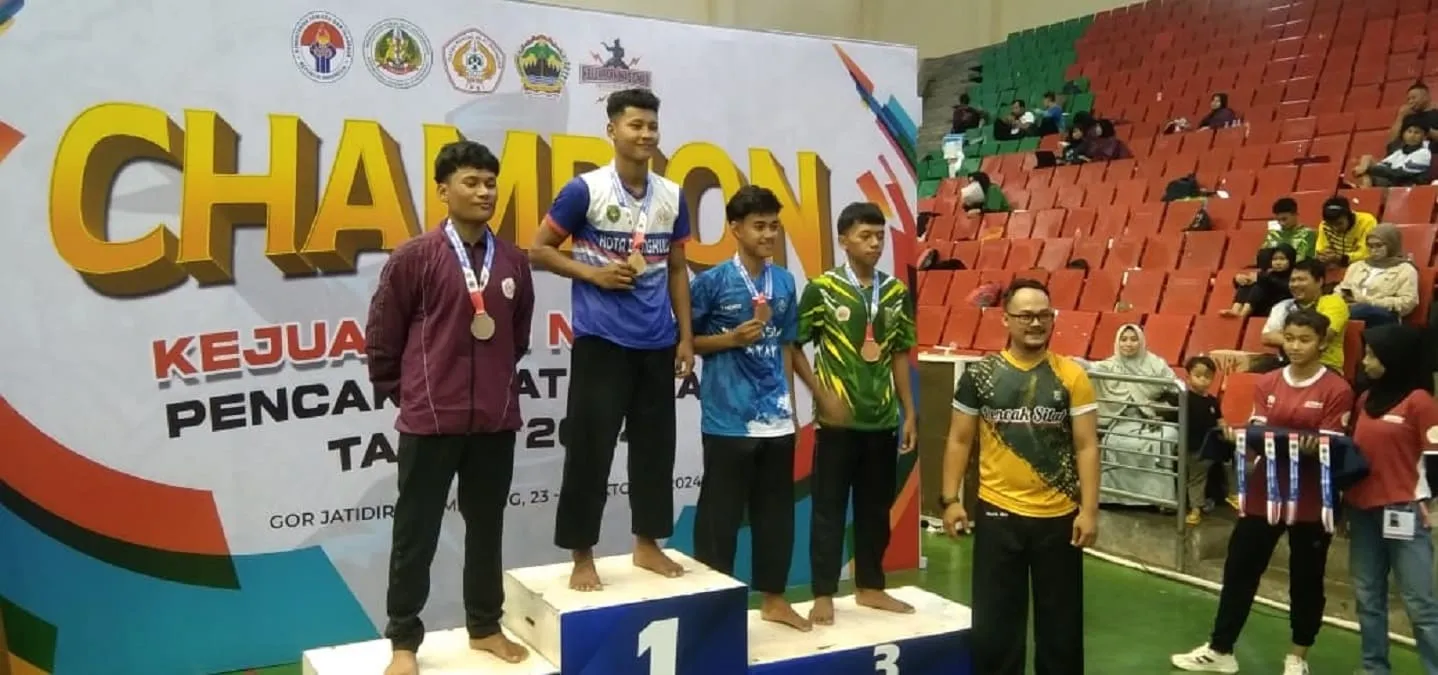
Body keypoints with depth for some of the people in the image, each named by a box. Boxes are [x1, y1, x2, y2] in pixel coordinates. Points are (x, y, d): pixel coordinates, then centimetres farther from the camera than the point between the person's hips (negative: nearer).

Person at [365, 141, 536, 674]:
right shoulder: (413, 258, -8)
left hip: (496, 421, 4)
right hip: (429, 421, -4)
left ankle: (485, 627, 31)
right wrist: (403, 395, 5)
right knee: (416, 533, 6)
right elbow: (381, 338, -2)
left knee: (487, 527, 15)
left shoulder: (513, 261, 3)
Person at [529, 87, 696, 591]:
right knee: (590, 448, -2)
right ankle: (582, 558, 11)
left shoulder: (672, 197, 8)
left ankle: (647, 545, 26)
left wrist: (686, 335, 9)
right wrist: (592, 273, -14)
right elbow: (539, 250, -1)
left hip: (657, 344, 5)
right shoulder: (586, 190, -6)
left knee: (655, 446, 11)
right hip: (600, 341, -5)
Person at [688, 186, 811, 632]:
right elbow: (686, 340, -3)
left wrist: (790, 405, 13)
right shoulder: (713, 282, -8)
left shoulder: (784, 283, 7)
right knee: (720, 516, 3)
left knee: (776, 512, 13)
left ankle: (774, 598, 27)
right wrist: (732, 339, -16)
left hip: (777, 420, 5)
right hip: (728, 421, -5)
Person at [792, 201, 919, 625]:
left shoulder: (896, 292, 6)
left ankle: (869, 587, 27)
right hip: (838, 420, -4)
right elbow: (794, 347, -4)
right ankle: (824, 595, 12)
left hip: (883, 420, 4)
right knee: (829, 509, 3)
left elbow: (900, 355, 11)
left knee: (876, 509, 13)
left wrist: (909, 413, 9)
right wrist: (823, 395, -12)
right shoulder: (822, 288, -6)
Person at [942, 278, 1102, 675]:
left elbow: (1086, 447, -2)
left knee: (1061, 620, 13)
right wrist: (950, 499, -2)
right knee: (993, 621, 8)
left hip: (1059, 516, 0)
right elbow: (959, 441, 4)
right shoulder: (980, 374, -1)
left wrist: (1089, 510, -7)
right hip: (997, 513, 0)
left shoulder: (1071, 376, -1)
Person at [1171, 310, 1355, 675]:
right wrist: (1240, 437, -20)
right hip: (1265, 492, 4)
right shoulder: (1266, 383, 5)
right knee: (1239, 568, 8)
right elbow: (1256, 433, 2)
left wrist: (1309, 447, -32)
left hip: (1311, 499, -4)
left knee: (1306, 579, 10)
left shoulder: (1337, 390, -7)